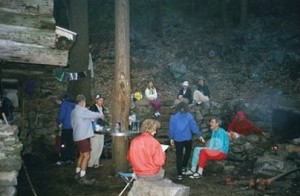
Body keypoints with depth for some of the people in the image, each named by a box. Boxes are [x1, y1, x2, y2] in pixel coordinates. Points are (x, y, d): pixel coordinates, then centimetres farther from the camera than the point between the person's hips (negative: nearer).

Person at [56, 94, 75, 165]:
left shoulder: (64, 104, -6)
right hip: (73, 127, 6)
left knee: (63, 144, -2)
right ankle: (71, 159, 12)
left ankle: (62, 160, -1)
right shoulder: (73, 105, 12)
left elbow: (61, 115, -14)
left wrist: (59, 123, 4)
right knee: (71, 144, 10)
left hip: (66, 127, -6)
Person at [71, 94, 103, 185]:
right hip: (83, 136, -10)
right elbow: (93, 115, -14)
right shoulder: (82, 110, -14)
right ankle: (82, 178, -12)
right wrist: (100, 115, 8)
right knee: (86, 156, -11)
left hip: (77, 136, 10)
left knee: (82, 155, 19)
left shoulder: (73, 111, 16)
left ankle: (78, 173, 24)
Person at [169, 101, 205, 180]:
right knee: (187, 153, 25)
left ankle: (179, 174, 5)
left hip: (178, 139, 0)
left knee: (179, 156, 5)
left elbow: (171, 128, -3)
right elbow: (194, 126, -6)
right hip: (188, 138, 0)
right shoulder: (189, 116, -5)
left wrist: (171, 138, 5)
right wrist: (199, 135, -1)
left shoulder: (174, 117, -4)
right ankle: (184, 167, 33)